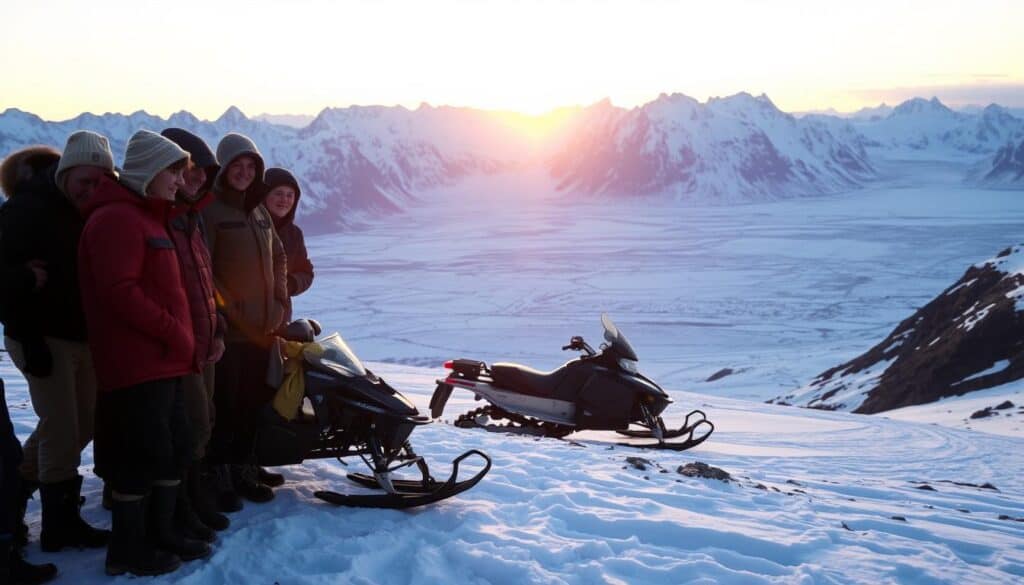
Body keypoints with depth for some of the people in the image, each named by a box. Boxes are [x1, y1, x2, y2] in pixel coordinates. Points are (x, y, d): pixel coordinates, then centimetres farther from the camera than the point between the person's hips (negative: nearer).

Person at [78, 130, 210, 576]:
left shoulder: (147, 218, 21)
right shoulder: (116, 219, -12)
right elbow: (119, 291, -22)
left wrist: (184, 342, 12)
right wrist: (175, 333, -18)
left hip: (164, 362, 10)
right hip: (137, 365, -10)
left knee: (175, 449, 14)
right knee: (144, 454, -5)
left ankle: (162, 532, 26)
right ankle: (127, 549, 8)